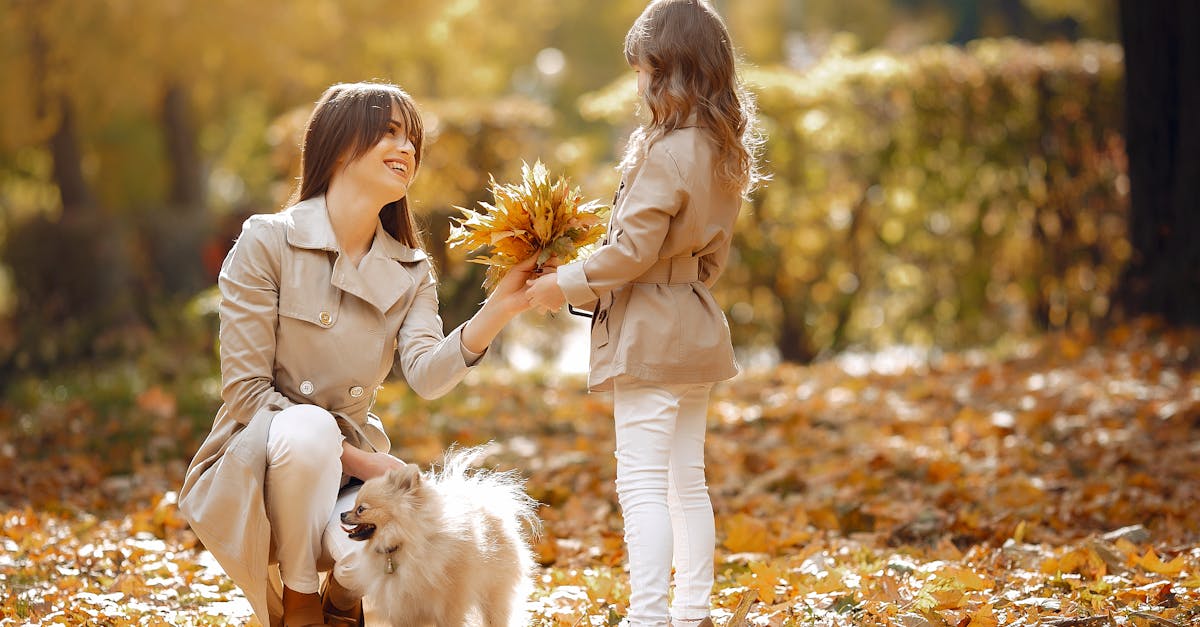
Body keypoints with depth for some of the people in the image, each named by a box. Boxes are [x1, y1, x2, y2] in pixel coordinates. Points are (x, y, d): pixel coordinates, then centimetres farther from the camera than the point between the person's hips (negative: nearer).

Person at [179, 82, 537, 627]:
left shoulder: (410, 271, 5)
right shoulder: (267, 244, -9)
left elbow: (426, 375, -14)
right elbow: (245, 392, -12)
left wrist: (496, 312, -31)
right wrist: (357, 458, -18)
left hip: (351, 466, 3)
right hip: (258, 467, -3)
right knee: (308, 429, -38)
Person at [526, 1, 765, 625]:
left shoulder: (667, 153, -19)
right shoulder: (724, 151, 9)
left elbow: (632, 250, -20)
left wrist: (564, 285, -5)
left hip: (650, 336, -9)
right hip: (695, 330, 9)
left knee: (642, 484, -8)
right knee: (687, 482, 15)